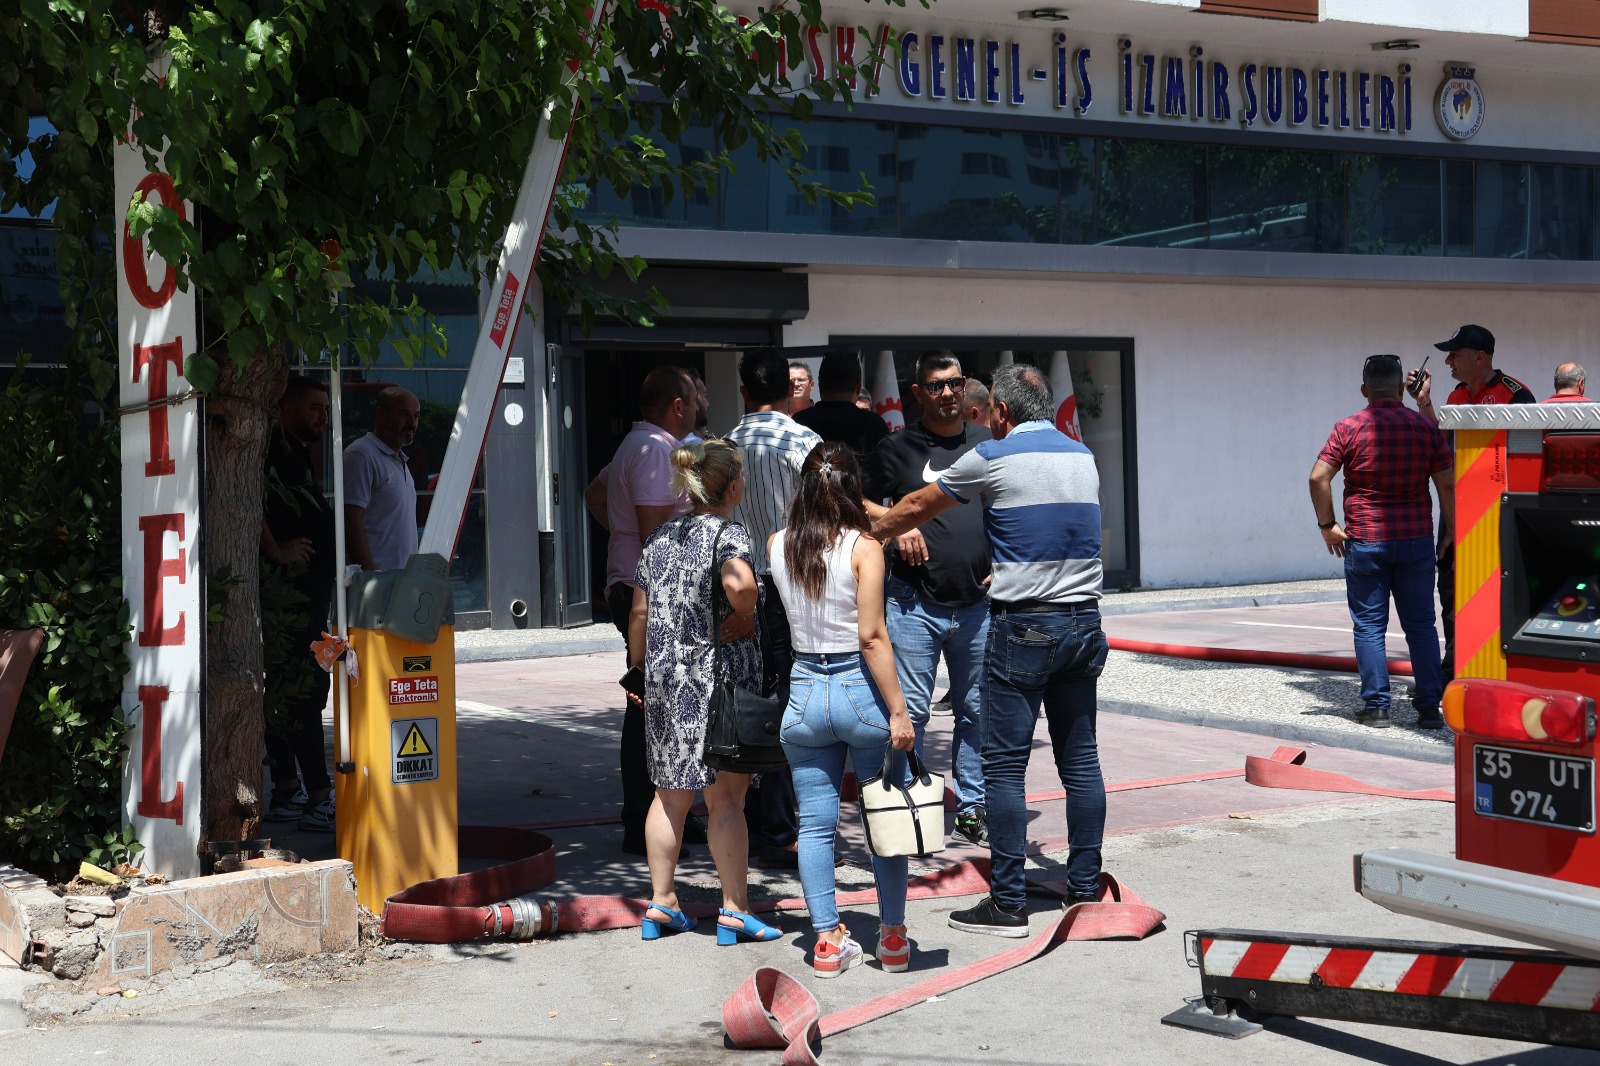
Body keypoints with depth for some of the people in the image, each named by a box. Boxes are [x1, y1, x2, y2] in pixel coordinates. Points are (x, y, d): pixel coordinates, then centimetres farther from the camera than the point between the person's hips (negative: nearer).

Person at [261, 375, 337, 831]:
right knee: (301, 691, -11)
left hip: (311, 590, 11)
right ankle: (318, 798, -12)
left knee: (286, 693, 13)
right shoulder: (270, 450, -12)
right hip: (287, 589, -11)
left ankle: (286, 793, 18)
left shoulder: (299, 455, 20)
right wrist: (275, 550, -23)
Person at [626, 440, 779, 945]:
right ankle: (734, 909, 4)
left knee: (671, 792, 15)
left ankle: (661, 903, 20)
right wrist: (746, 618, -12)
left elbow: (639, 613, 13)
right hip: (719, 675, -6)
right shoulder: (728, 533, -10)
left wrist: (638, 669, 22)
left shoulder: (659, 537, 10)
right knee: (726, 796, 0)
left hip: (663, 676, 6)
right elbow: (740, 584, -32)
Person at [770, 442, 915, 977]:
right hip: (860, 690, -3)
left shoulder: (777, 546, 1)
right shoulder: (864, 548, -12)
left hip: (805, 691, 3)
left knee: (815, 825, 9)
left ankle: (827, 939, 12)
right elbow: (872, 637, -16)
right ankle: (893, 938, 16)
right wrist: (898, 711, -13)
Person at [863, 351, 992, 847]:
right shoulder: (897, 449, 1)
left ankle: (972, 808, 20)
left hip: (978, 603, 3)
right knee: (910, 711, -2)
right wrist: (896, 526, -11)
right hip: (914, 604, -3)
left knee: (976, 710, 9)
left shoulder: (988, 444, 10)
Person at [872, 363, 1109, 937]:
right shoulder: (1083, 457, 12)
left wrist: (869, 535, 25)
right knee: (1080, 760, 11)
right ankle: (1085, 888, 15)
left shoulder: (994, 458, -5)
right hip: (1084, 622, 6)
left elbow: (916, 507, 8)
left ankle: (1007, 904, -2)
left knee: (1005, 765, -2)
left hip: (1023, 626, -6)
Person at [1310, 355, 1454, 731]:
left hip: (1365, 541, -2)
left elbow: (1319, 478, -10)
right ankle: (1429, 706, 6)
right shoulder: (1426, 426, 1)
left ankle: (1376, 707, 5)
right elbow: (1447, 485, 1)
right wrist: (1452, 534, 9)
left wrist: (1327, 524, 1)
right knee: (1420, 624, 8)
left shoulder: (1349, 429, -4)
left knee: (1369, 625, 5)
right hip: (1416, 540, 2)